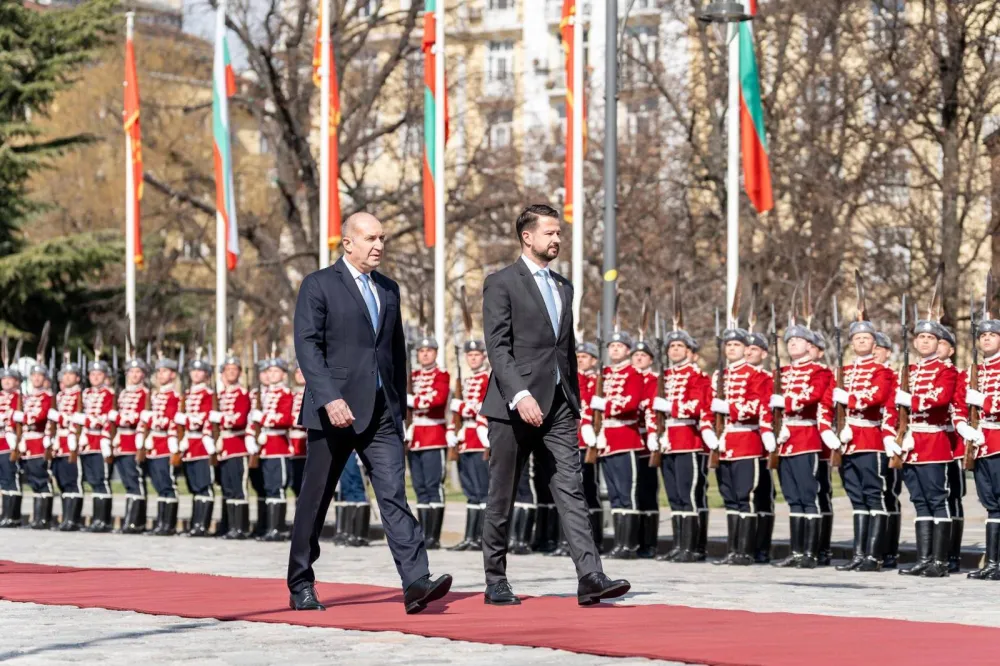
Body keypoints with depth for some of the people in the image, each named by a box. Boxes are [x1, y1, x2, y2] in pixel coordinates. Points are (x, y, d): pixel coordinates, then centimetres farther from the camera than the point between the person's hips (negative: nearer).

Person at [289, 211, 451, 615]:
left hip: (382, 412, 4)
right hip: (335, 410, -4)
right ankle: (301, 588, 16)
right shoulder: (319, 285, -3)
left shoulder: (388, 290, 16)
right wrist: (329, 398, -22)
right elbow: (306, 345, -11)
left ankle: (416, 583, -19)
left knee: (394, 494, -8)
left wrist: (399, 404, 17)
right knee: (315, 500, 5)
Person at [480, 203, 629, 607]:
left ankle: (590, 578, -15)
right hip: (514, 406, -6)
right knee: (502, 498, 4)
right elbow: (498, 347, -13)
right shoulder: (502, 284, -4)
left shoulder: (563, 287, 18)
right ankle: (496, 582, 13)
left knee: (571, 491, -6)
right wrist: (519, 396, -24)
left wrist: (575, 401, 17)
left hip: (559, 407, 6)